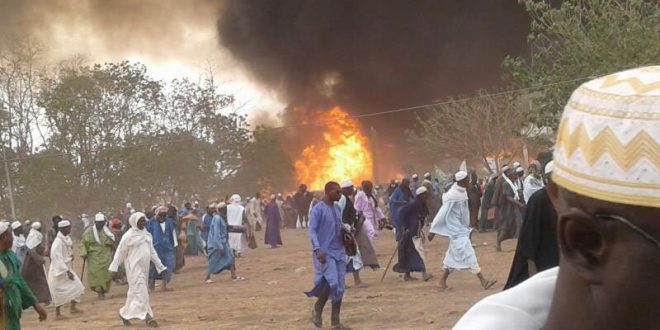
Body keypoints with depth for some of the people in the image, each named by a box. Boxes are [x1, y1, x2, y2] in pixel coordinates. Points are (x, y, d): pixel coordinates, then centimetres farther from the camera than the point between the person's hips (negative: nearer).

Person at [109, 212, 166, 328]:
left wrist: (160, 266, 15)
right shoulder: (129, 236, -10)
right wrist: (114, 268, -11)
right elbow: (120, 252, -9)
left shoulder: (147, 235, 10)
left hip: (144, 267, 7)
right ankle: (147, 317, -12)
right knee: (140, 291, -10)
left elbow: (152, 252, 17)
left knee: (134, 292, 11)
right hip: (134, 267, -7)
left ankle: (125, 314, 23)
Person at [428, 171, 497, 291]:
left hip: (462, 228, 9)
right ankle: (483, 281, -9)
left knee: (453, 255, 14)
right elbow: (442, 213, -19)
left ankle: (443, 280, 22)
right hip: (456, 229, -9)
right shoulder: (453, 195, -22)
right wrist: (433, 230, -15)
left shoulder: (462, 192, 3)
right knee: (468, 254, -9)